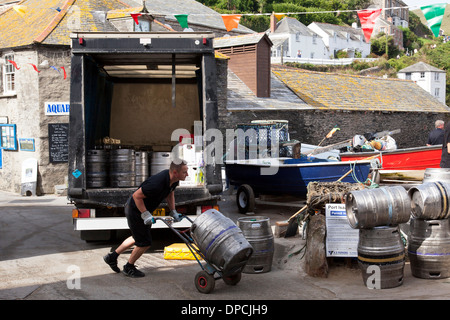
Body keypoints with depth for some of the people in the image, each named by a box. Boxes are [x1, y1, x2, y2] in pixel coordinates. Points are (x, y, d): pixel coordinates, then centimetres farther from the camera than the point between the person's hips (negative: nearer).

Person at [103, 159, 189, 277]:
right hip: (135, 209, -9)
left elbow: (170, 193, 14)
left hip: (144, 209, 10)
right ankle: (129, 268, 25)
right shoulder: (157, 183, -36)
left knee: (139, 238, 25)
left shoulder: (174, 180, -9)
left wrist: (173, 211, 8)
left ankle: (112, 256, 38)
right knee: (145, 243, 1)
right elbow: (136, 196, -28)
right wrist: (145, 214, -25)